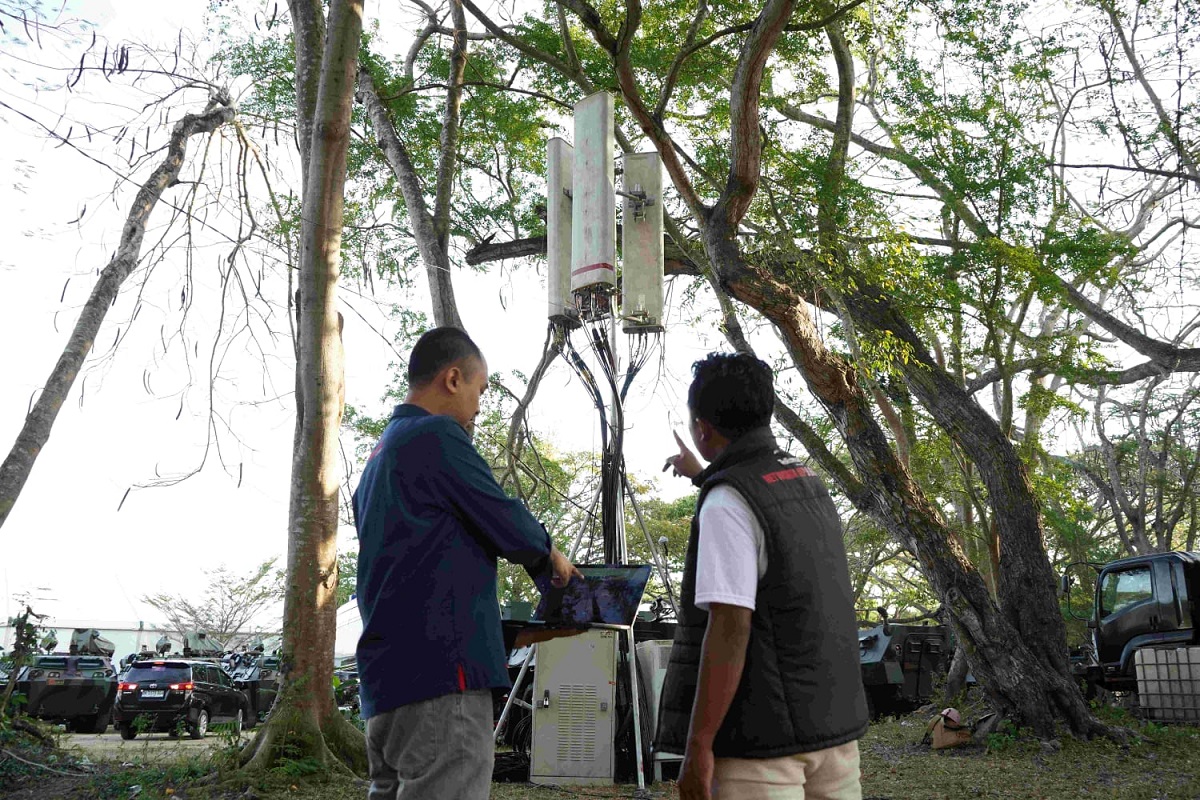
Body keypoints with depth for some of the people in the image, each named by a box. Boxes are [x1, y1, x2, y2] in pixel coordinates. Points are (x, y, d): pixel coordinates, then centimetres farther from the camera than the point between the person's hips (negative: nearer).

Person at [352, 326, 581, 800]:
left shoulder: (380, 454, 22)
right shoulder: (438, 436, -9)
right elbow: (505, 521, -8)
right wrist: (549, 556, 13)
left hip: (385, 680, 10)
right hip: (441, 673, -10)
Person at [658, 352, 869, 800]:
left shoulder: (727, 502, -15)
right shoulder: (807, 482, 10)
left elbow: (729, 628, -22)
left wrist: (697, 745, -19)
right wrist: (701, 475, 51)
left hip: (763, 735, -8)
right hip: (836, 722, 8)